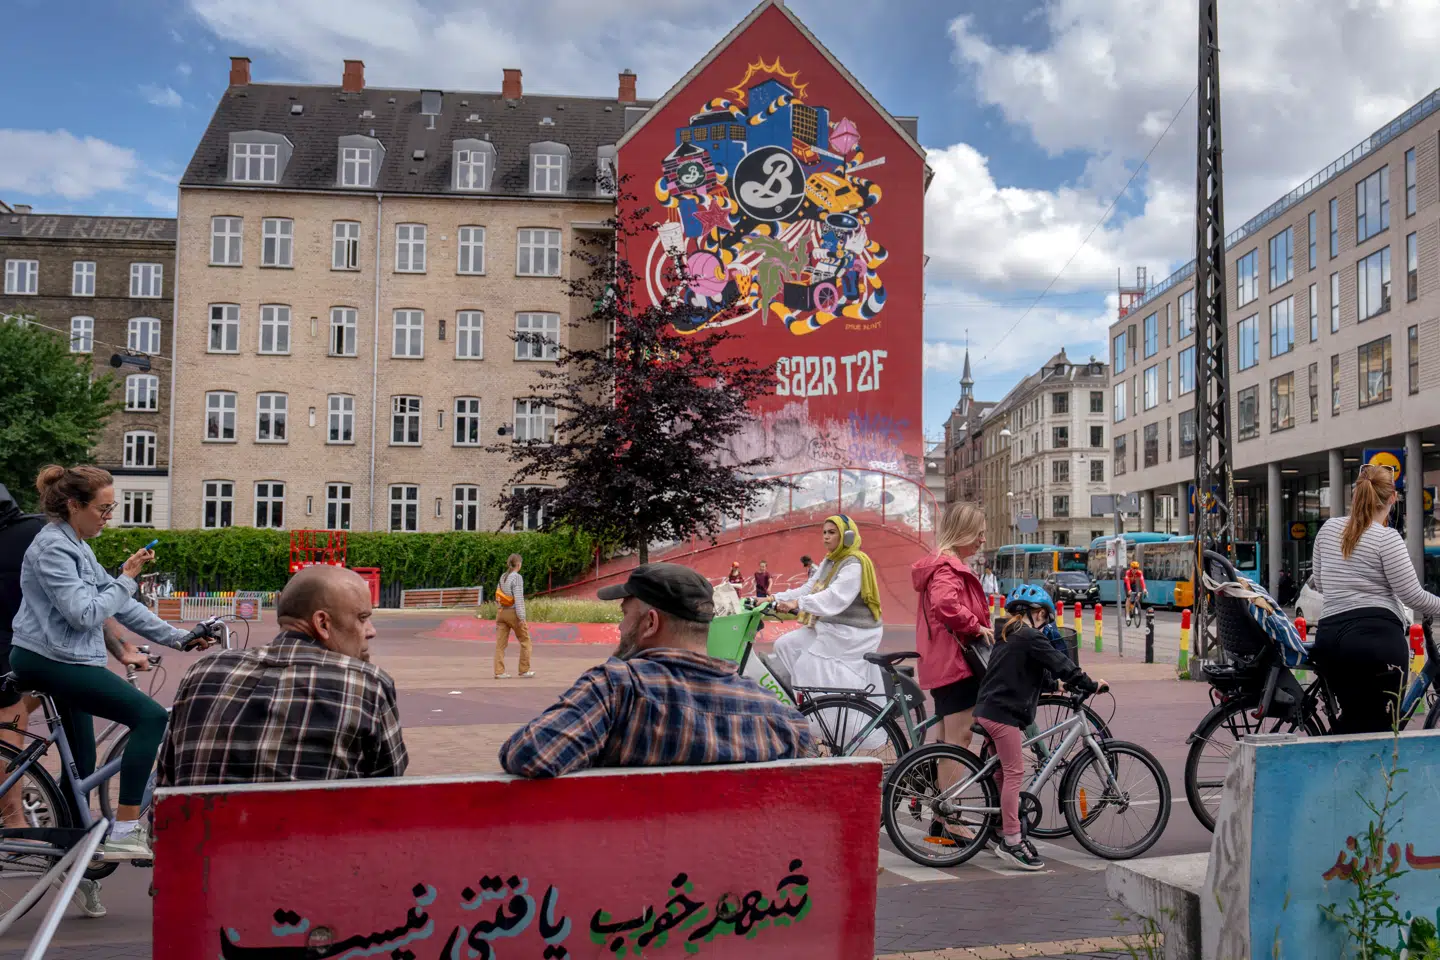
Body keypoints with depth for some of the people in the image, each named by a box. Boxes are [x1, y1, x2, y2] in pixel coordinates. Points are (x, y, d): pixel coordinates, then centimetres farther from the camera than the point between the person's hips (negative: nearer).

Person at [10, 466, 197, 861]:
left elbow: (118, 604, 15)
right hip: (50, 661, -10)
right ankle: (124, 833, -15)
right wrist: (127, 579, -12)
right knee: (151, 717, -17)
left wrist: (178, 638, 11)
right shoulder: (53, 547, -15)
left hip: (61, 662, 10)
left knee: (81, 767, 17)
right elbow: (84, 613, -23)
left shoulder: (76, 546, 15)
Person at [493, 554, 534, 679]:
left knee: (500, 643, 5)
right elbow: (518, 598, -17)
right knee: (525, 641, 9)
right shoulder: (517, 577, -12)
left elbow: (497, 596, 12)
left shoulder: (502, 577, 9)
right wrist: (522, 618, -17)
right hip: (513, 612, -6)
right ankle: (524, 671, 13)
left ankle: (499, 672, 2)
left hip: (501, 612, 6)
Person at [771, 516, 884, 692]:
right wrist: (775, 599, -4)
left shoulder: (854, 564, -16)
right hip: (830, 627, 9)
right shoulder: (829, 562, 14)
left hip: (852, 633, -9)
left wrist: (798, 603, -38)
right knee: (785, 645, 3)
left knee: (810, 669, -16)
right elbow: (808, 589, 8)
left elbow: (835, 597, -29)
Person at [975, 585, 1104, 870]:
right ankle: (1012, 842, -3)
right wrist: (1091, 685, -3)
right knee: (1015, 774, -6)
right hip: (1004, 714, -10)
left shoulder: (1007, 635, 18)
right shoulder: (1030, 637, -11)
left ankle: (1005, 831, 27)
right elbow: (1059, 663, -13)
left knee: (1003, 772, 17)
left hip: (987, 709, 10)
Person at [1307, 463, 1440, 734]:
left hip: (1329, 635, 6)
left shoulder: (1329, 529, 10)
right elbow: (1412, 596, -6)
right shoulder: (1386, 537, -7)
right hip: (1376, 637, -6)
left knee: (1351, 721, 16)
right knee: (1378, 725, 1)